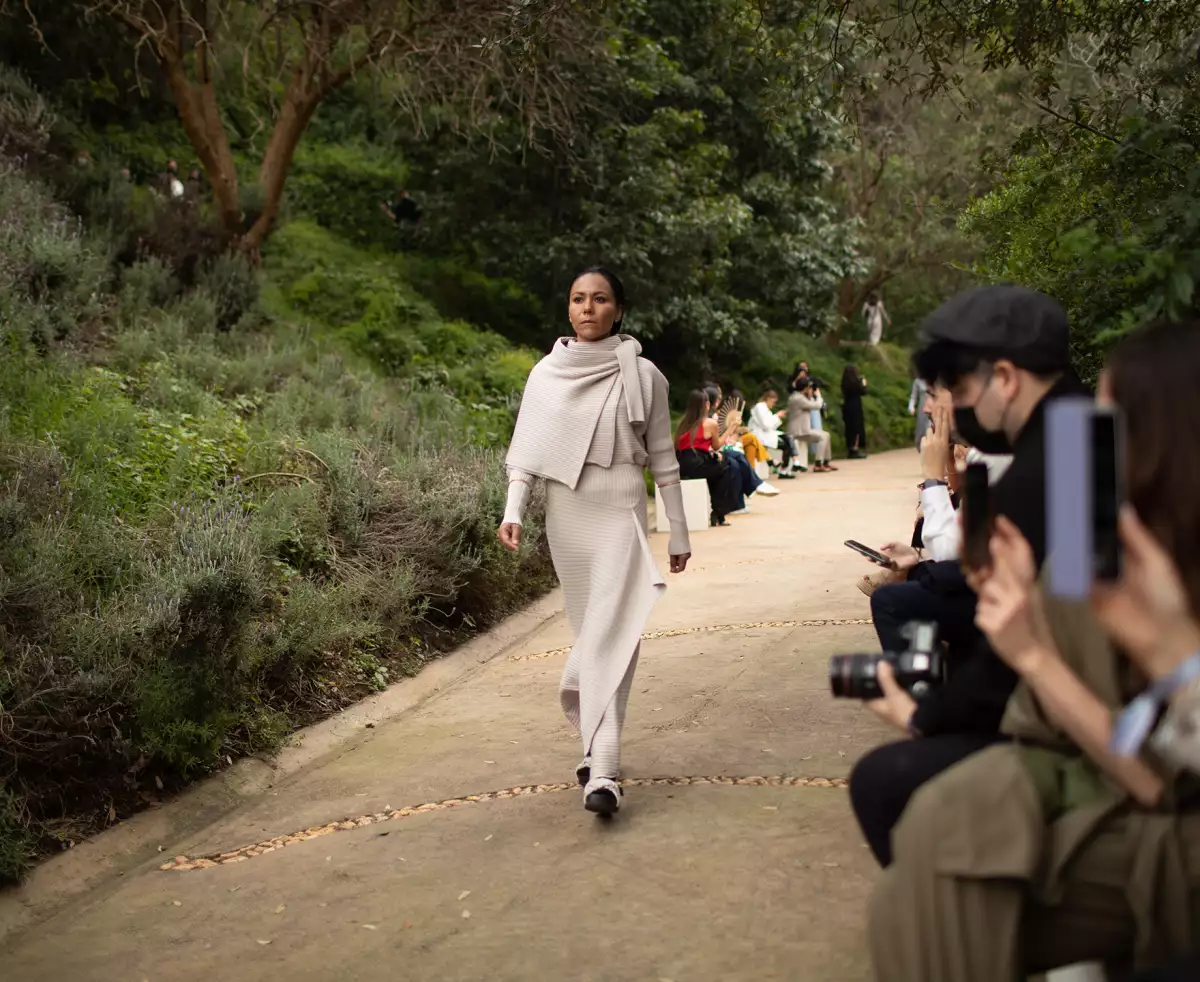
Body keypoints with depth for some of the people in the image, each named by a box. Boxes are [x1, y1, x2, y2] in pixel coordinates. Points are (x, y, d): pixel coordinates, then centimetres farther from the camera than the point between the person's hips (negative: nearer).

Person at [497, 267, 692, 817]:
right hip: (565, 514, 3)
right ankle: (599, 748, 24)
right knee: (594, 631, 11)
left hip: (620, 513, -2)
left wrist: (678, 533, 7)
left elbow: (663, 459, 5)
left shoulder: (642, 375, 0)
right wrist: (513, 512, -11)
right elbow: (526, 450, 4)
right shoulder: (546, 374, 5)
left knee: (608, 635, -11)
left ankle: (601, 772, -15)